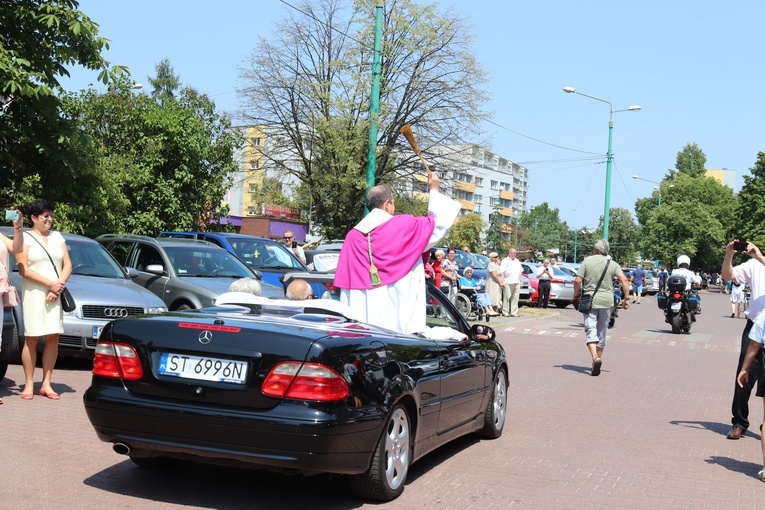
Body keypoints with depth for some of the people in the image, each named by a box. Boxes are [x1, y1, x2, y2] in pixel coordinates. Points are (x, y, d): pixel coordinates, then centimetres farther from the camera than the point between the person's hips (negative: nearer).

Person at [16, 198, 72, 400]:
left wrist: (59, 286, -5)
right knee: (31, 339, -4)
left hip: (56, 294, 4)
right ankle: (29, 385, 0)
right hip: (34, 293, -4)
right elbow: (23, 270, -9)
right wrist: (50, 283, -14)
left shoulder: (57, 237, 16)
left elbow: (67, 265, 11)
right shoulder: (25, 238, 1)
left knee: (53, 338, 1)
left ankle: (46, 384, 5)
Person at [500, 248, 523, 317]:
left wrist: (521, 281, 16)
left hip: (516, 283, 6)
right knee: (506, 298, -5)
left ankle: (514, 312, 6)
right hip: (508, 283, -6)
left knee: (515, 298, 4)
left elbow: (520, 272, 24)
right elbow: (502, 272, -6)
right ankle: (505, 312, -2)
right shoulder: (505, 261, 0)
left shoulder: (517, 261, 20)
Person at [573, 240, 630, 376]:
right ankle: (598, 358, 22)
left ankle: (595, 358, -27)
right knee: (602, 332, 14)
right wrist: (627, 298, -2)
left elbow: (578, 281, -7)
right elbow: (624, 280, -7)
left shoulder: (587, 261, -1)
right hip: (606, 301, 2)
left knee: (591, 330, -6)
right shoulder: (612, 264, 4)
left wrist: (576, 296, 7)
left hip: (589, 300, -2)